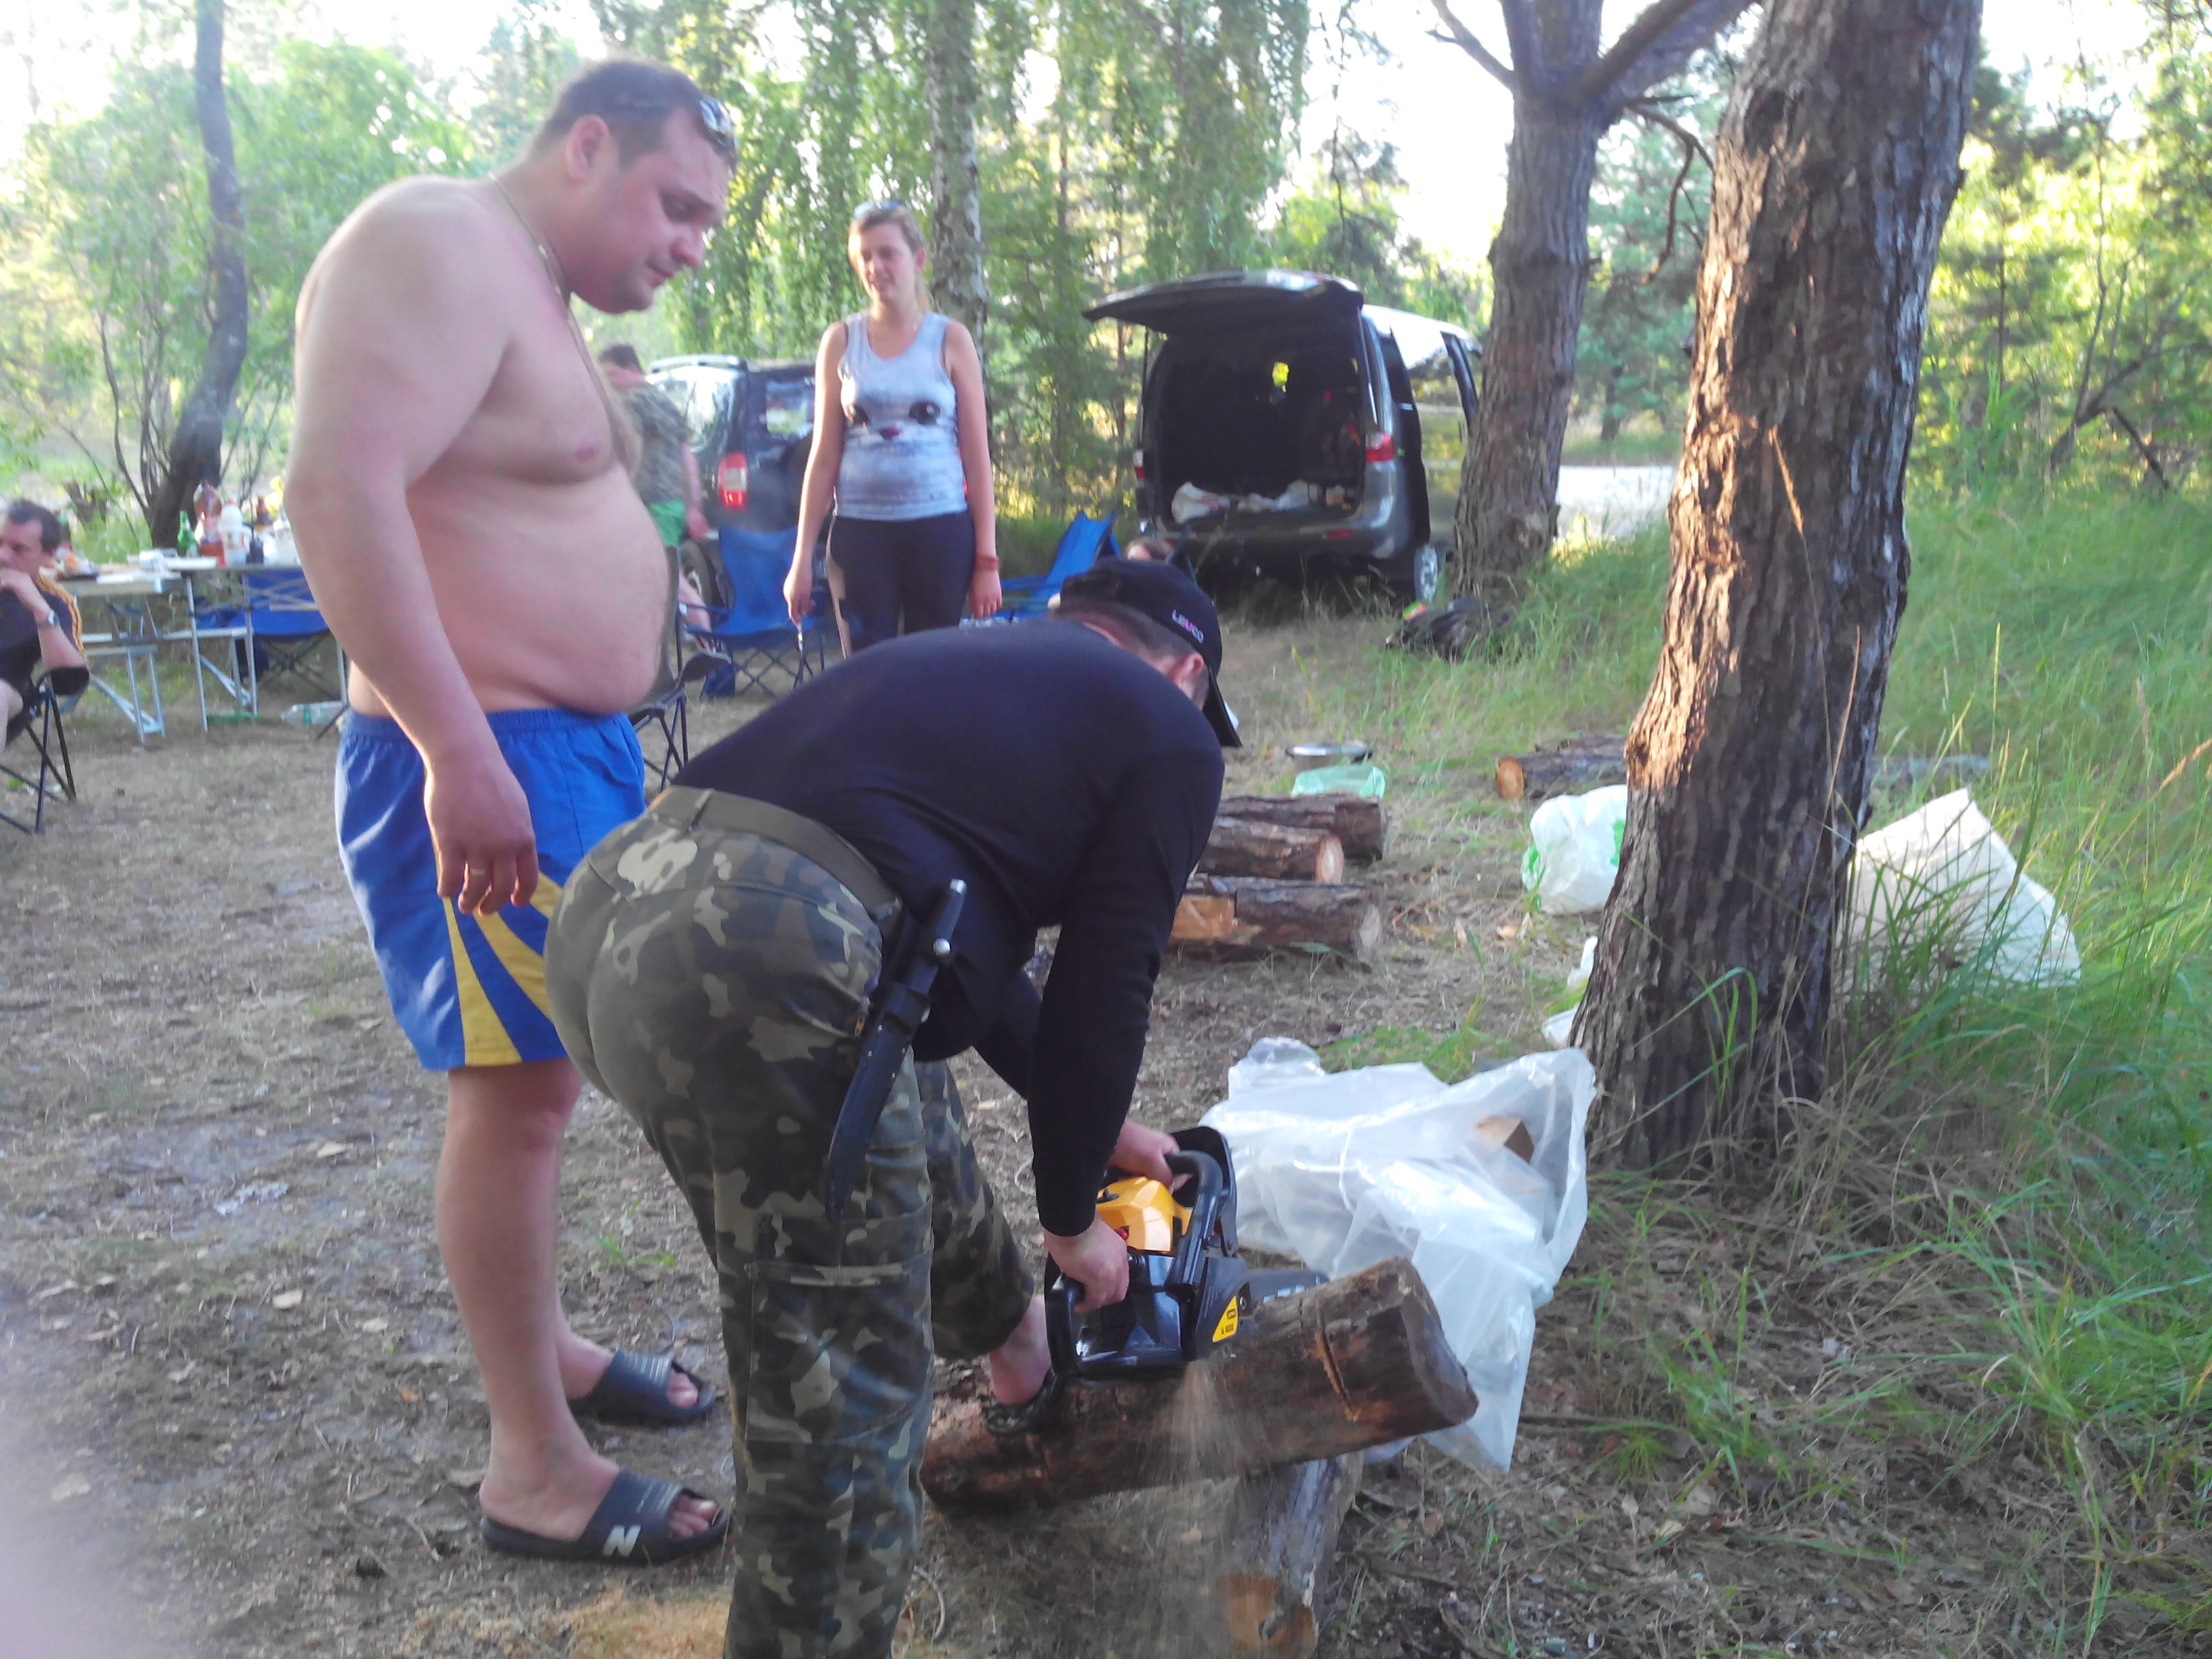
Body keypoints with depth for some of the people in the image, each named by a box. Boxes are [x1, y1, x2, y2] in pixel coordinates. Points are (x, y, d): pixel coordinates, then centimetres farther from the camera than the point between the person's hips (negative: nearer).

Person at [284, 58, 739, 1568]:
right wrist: (460, 753, -29)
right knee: (519, 1091, -4)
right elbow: (338, 489, -26)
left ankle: (544, 1342, 36)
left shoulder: (533, 291, 19)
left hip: (571, 746, 10)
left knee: (539, 1076, 19)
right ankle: (535, 1470, 8)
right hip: (479, 760, -10)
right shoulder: (438, 247, -14)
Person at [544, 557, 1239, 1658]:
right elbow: (1103, 988, 8)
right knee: (843, 1400, 6)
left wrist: (1094, 1124, 45)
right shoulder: (1170, 738, 12)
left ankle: (1016, 1356, 58)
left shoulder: (968, 659, 31)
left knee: (908, 1104, 33)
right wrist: (1072, 1217, 24)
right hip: (767, 970, -9)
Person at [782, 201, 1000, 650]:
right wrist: (803, 555, 4)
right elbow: (824, 456, 8)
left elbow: (977, 456, 2)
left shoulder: (950, 339, 3)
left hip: (940, 529, -1)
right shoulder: (840, 341, 7)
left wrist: (986, 559, -3)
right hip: (859, 530, 1)